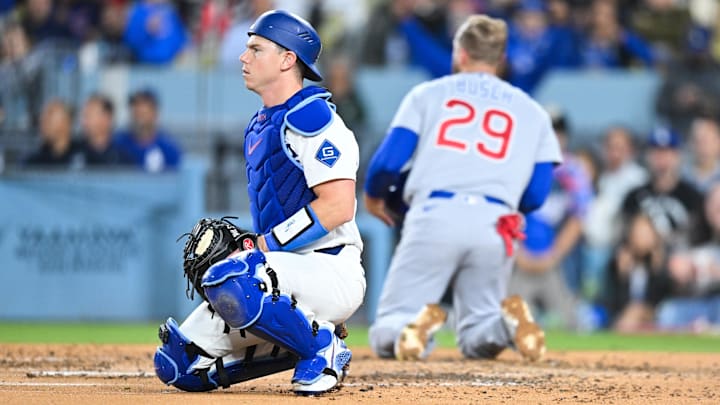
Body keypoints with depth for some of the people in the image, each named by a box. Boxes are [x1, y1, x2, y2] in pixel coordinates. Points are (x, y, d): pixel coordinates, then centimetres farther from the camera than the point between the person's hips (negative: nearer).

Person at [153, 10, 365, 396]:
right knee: (177, 364, 0)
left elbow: (337, 207, -21)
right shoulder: (259, 126, 18)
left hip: (331, 274, -9)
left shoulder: (310, 117, -12)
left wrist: (262, 246, -19)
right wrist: (239, 245, 7)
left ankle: (322, 349, -15)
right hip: (287, 269, 9)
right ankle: (301, 345, 11)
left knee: (229, 280, -37)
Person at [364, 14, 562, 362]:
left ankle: (415, 324, -32)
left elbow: (389, 160, 5)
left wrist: (374, 196, 26)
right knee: (477, 341, 15)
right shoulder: (532, 111, 19)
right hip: (495, 226, 2)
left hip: (433, 216, -2)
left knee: (387, 338, 3)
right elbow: (535, 196, 13)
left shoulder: (427, 93, 15)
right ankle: (508, 321, -20)